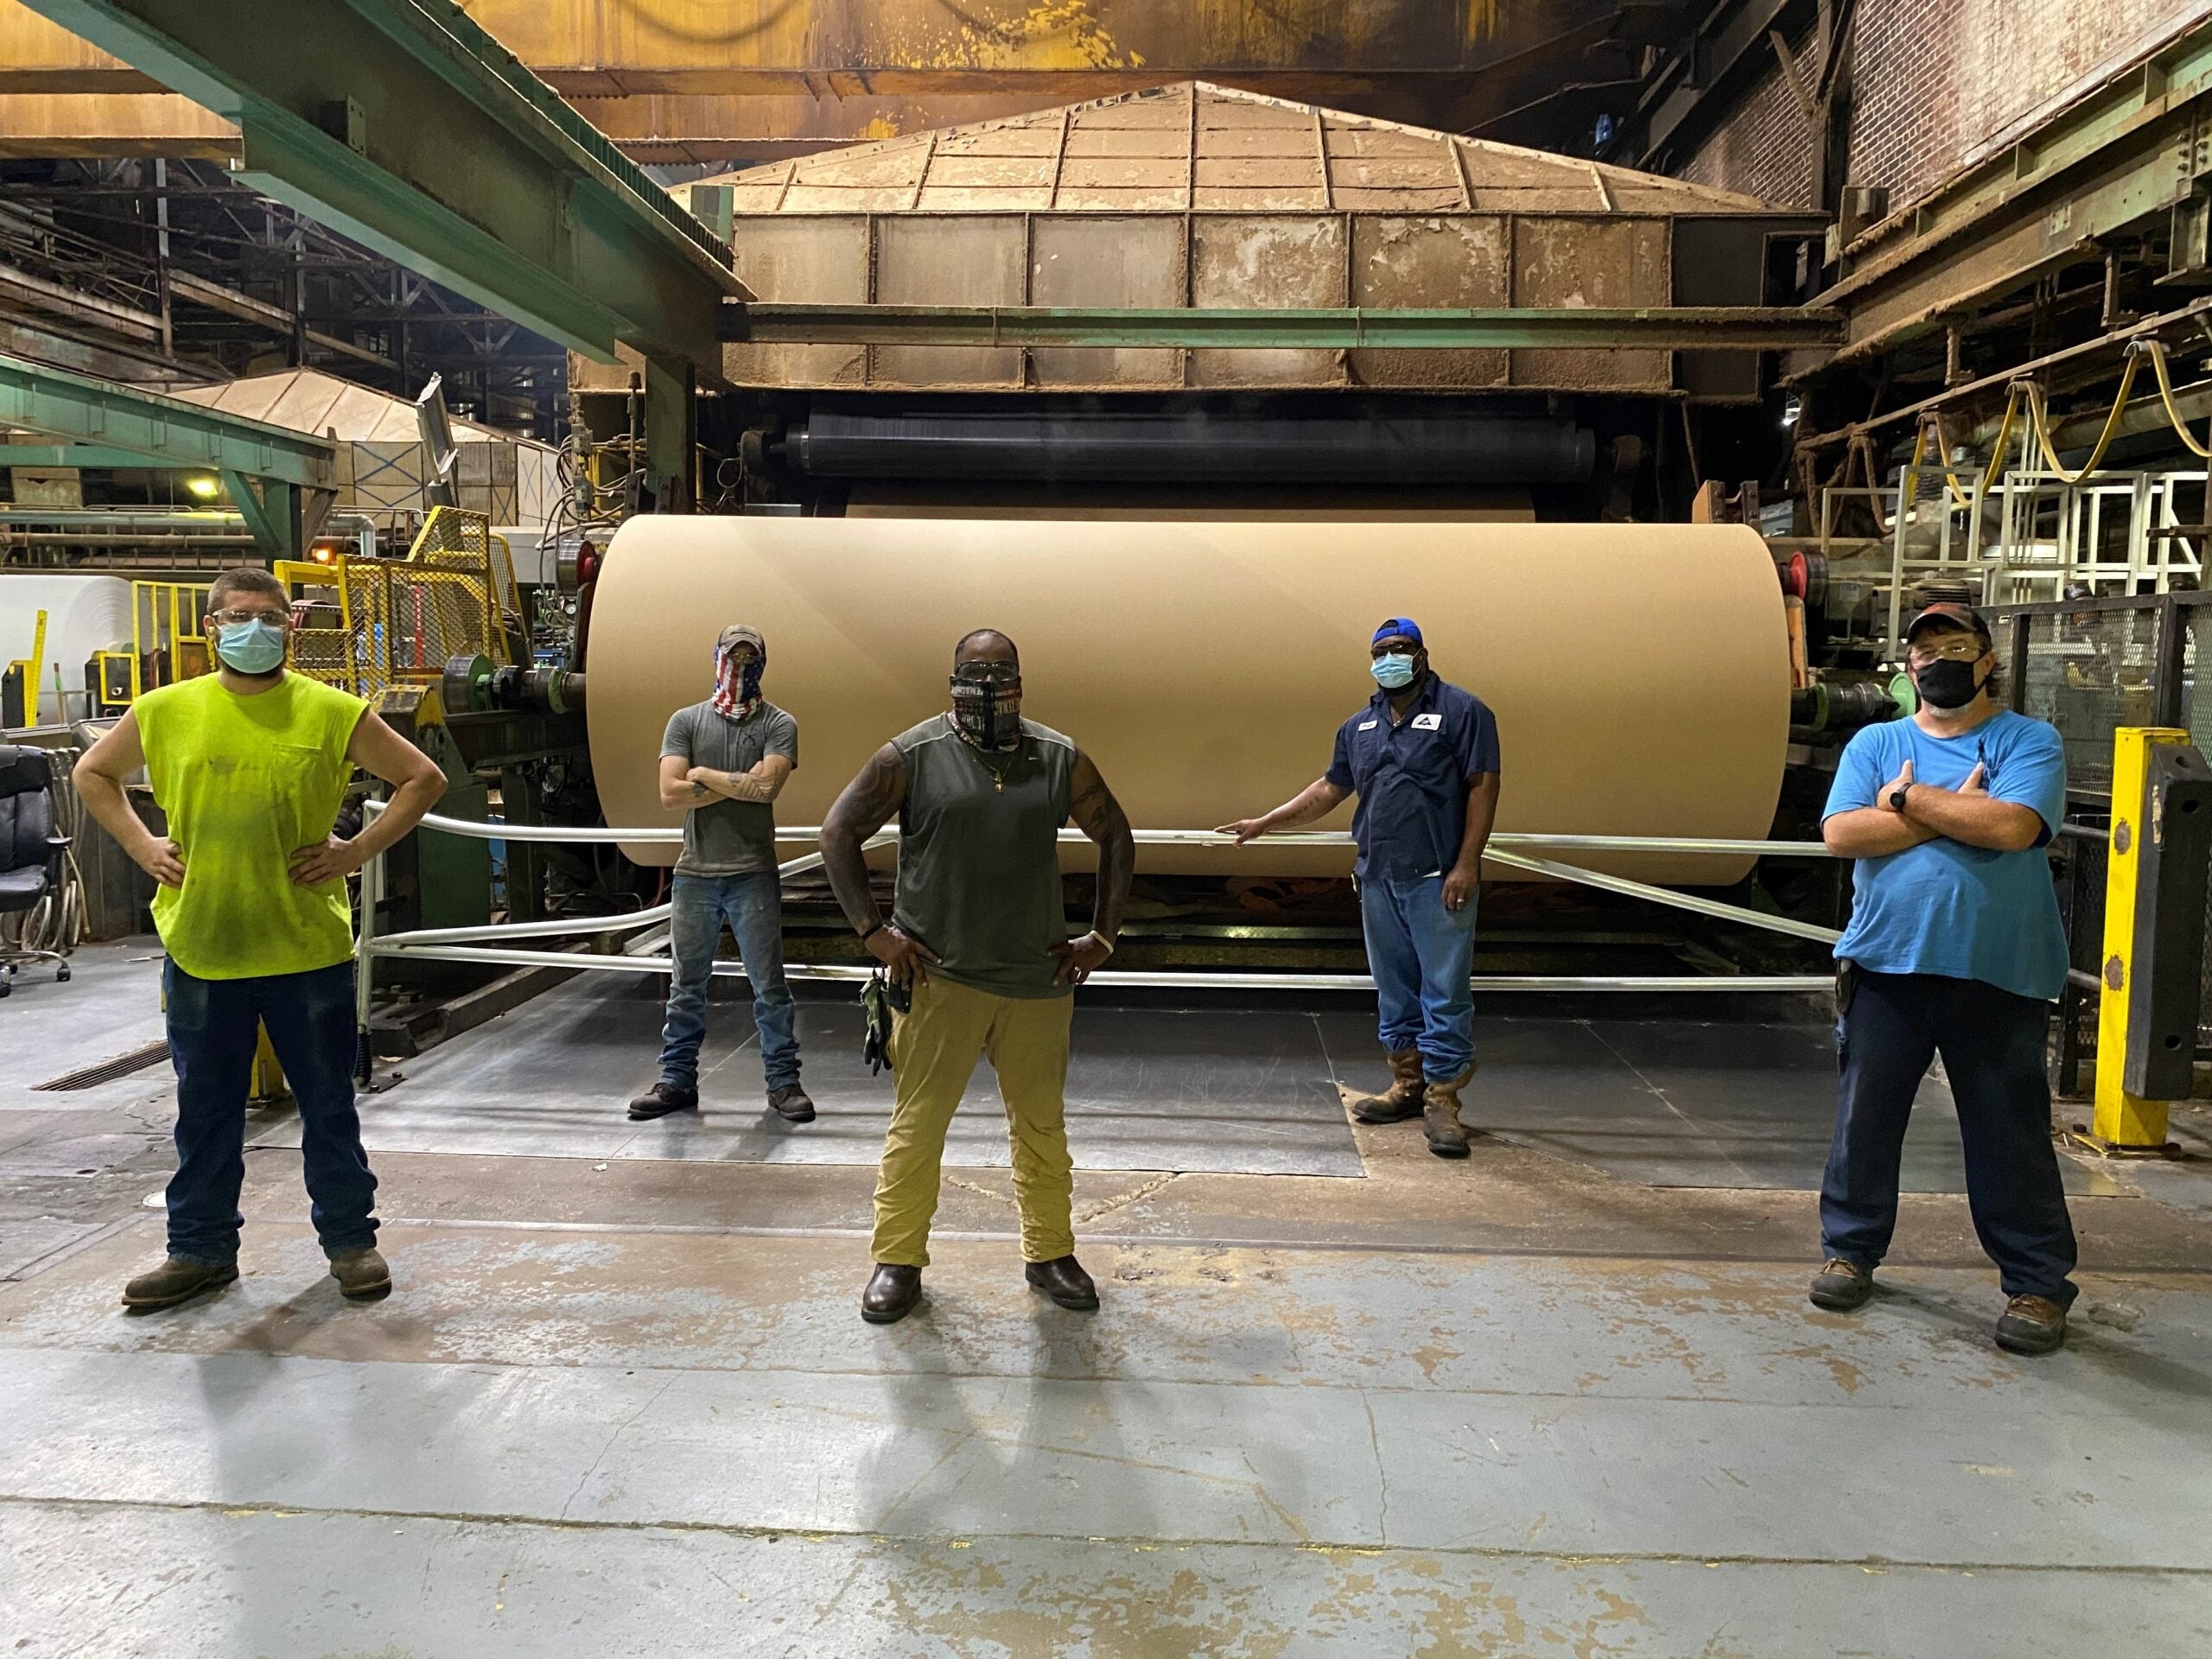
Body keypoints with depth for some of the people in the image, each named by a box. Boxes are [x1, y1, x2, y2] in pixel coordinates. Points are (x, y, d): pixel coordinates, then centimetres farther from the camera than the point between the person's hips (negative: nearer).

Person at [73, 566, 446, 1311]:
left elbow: (423, 779, 1)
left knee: (328, 1106, 9)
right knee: (205, 1109, 14)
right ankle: (200, 1248, 29)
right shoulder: (165, 711, 3)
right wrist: (142, 846, 5)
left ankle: (350, 1238, 24)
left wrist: (356, 850, -6)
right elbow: (92, 774, 18)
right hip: (199, 949, 2)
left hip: (308, 948, -2)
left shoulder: (332, 712, -4)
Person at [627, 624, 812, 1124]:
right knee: (686, 985, 11)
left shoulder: (778, 724, 1)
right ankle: (678, 1081, 22)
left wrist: (705, 775, -7)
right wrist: (740, 784, -10)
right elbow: (671, 792, -6)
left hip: (754, 874, -2)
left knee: (769, 984, 3)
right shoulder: (686, 721, 6)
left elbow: (768, 785, -16)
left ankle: (783, 1082, 13)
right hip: (694, 873, 2)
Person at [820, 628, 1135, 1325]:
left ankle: (1050, 1255, 28)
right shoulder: (911, 756, -3)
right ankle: (897, 1261, 20)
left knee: (1042, 1126, 12)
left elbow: (1116, 838, 14)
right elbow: (838, 833, 0)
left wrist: (1103, 936, 7)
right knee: (916, 1123, 4)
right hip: (937, 978, -2)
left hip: (1039, 980, 3)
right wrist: (873, 929, -7)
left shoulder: (1061, 759, 5)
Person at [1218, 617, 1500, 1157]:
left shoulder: (1462, 711, -3)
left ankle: (1442, 1097, 2)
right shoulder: (1358, 727, 16)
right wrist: (1264, 823, 18)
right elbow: (1329, 789, 22)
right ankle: (1408, 1084, 23)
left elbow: (1483, 787, -8)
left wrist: (1467, 865, -15)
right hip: (1378, 879, 6)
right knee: (1394, 990, 12)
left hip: (1438, 880, -6)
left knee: (1445, 991, -4)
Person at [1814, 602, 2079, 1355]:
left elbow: (2013, 825, -17)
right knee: (1865, 1118, 10)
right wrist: (1955, 810, -11)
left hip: (1998, 976, -2)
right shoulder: (1874, 744, 9)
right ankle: (1852, 1250, 26)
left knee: (2010, 1136, 5)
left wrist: (1908, 798, -10)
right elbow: (1841, 834, -8)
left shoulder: (2031, 742, 2)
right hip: (1887, 966, 2)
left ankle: (2036, 1285, 18)